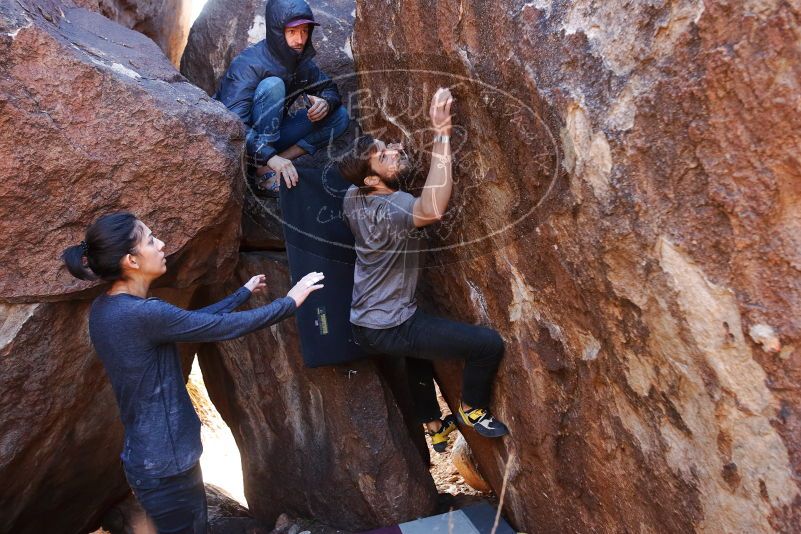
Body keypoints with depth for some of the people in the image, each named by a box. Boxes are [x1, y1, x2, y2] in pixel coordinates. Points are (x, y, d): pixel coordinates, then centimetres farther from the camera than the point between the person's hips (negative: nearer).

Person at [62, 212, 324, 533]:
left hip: (153, 457, 9)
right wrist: (291, 301, -7)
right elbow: (228, 327, -20)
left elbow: (193, 321, 11)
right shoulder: (141, 314, -26)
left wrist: (245, 292, 18)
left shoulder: (108, 307, 3)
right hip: (165, 465, -9)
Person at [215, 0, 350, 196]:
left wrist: (326, 103, -17)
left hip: (272, 134, 7)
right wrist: (270, 157, -47)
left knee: (340, 116, -4)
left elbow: (329, 88, 9)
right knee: (272, 85, -31)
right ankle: (265, 172, -27)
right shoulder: (249, 64, -25)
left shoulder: (303, 62, -4)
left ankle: (281, 159, -17)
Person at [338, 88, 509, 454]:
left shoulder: (352, 198, -1)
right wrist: (442, 135, -45)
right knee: (488, 344, -9)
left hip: (364, 323, 9)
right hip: (388, 331, -9)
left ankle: (434, 426, 50)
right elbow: (433, 210, -49)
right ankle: (471, 411, 16)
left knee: (419, 348, 38)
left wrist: (392, 153, 10)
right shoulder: (393, 207, -27)